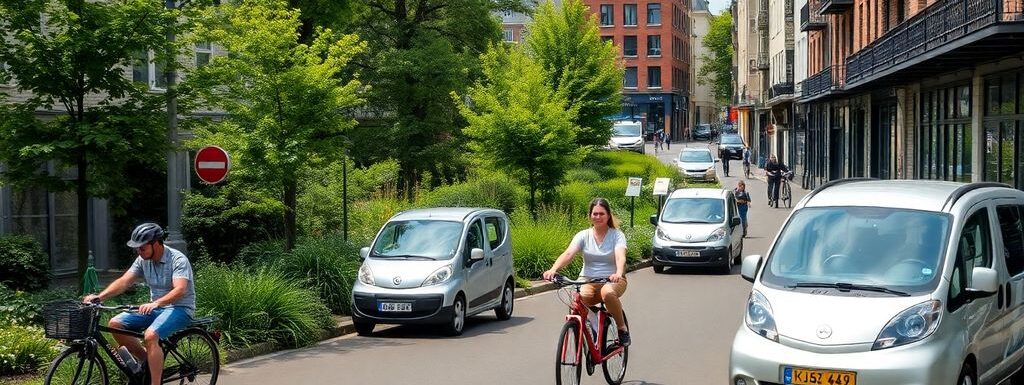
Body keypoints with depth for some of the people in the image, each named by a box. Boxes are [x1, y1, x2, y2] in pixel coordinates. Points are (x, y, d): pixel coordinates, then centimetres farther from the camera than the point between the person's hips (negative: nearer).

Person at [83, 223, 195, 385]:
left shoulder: (178, 260, -19)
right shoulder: (143, 260, 2)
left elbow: (180, 290, -32)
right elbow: (124, 281, -3)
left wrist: (155, 303, -48)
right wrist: (99, 297, -18)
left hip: (180, 309, -8)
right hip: (155, 307, 8)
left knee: (150, 335, -34)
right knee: (115, 323, -7)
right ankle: (148, 360, 6)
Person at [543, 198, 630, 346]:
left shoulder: (617, 235, -2)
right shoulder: (583, 236, 3)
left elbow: (620, 256, -21)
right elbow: (568, 254, -13)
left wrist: (619, 273, -44)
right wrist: (553, 269, -33)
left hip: (612, 280, -1)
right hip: (587, 280, 1)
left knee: (607, 293, -38)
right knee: (579, 298, -33)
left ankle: (622, 329, -15)